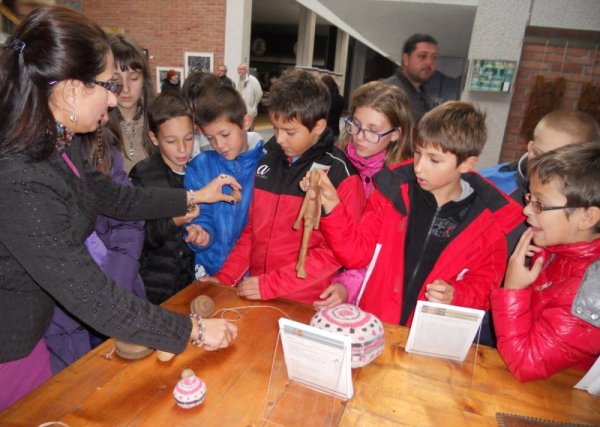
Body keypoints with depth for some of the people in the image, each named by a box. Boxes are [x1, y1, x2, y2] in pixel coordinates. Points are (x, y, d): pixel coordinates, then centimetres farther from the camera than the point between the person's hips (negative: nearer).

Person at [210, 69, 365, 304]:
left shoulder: (341, 175, -10)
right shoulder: (267, 162, 6)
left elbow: (335, 252, -12)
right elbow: (251, 229, 11)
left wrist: (270, 285, -14)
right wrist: (224, 277, 3)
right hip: (256, 296, 3)